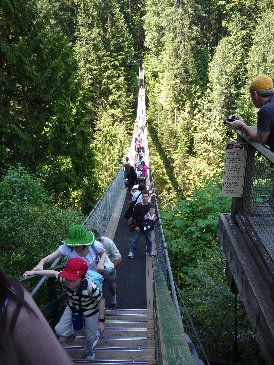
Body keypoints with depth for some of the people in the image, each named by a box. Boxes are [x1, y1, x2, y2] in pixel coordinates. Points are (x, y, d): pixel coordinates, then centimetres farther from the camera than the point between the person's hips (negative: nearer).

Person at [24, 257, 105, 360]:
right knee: (60, 331, -2)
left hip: (90, 311, -3)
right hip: (73, 308, 4)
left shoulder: (90, 287, -42)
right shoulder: (65, 279, -31)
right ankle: (73, 332, 34)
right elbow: (54, 273, -12)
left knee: (91, 337, 14)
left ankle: (90, 351, 52)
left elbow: (101, 301, -25)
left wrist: (101, 321, -18)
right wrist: (34, 272, -12)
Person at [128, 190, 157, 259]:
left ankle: (149, 251, 38)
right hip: (138, 227, -2)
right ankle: (131, 252, 25)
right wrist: (135, 226, -13)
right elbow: (134, 216, -7)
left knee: (149, 240, 18)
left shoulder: (151, 206, -10)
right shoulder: (138, 206, -14)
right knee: (135, 240, 9)